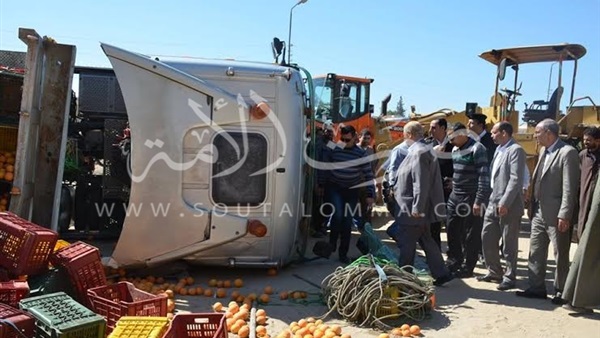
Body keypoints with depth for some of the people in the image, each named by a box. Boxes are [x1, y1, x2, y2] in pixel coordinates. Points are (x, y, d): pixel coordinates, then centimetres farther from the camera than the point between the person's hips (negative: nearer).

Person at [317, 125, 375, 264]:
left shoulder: (361, 154, -4)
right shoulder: (333, 149, -4)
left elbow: (368, 175, -2)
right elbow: (324, 167, 7)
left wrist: (370, 194, -5)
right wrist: (321, 184, 10)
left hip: (351, 191, 1)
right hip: (334, 188, -1)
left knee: (347, 222, 5)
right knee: (337, 215, -20)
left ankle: (343, 252, 18)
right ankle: (332, 242, 7)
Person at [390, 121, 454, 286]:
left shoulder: (419, 152, -18)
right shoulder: (421, 150, 13)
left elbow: (421, 184, -23)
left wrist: (416, 208, -23)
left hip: (412, 210, -10)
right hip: (418, 208, 10)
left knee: (406, 243, 0)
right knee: (426, 241, 15)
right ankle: (441, 273, 21)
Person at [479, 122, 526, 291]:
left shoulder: (516, 150, -12)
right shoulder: (499, 149, 16)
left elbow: (516, 179, -19)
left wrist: (505, 203, -22)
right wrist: (493, 200, 14)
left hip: (508, 205, -9)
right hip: (493, 202, 9)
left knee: (509, 243, 2)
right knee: (487, 238, 12)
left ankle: (509, 277, 14)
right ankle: (494, 272, 25)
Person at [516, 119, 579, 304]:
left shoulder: (568, 153, -14)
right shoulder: (544, 151, 12)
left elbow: (569, 187, -18)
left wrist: (564, 215, -21)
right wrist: (532, 206, 13)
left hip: (555, 214, -8)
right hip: (539, 212, 8)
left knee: (560, 254, 6)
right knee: (535, 252, 13)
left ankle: (561, 292, 18)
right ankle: (537, 288, 23)